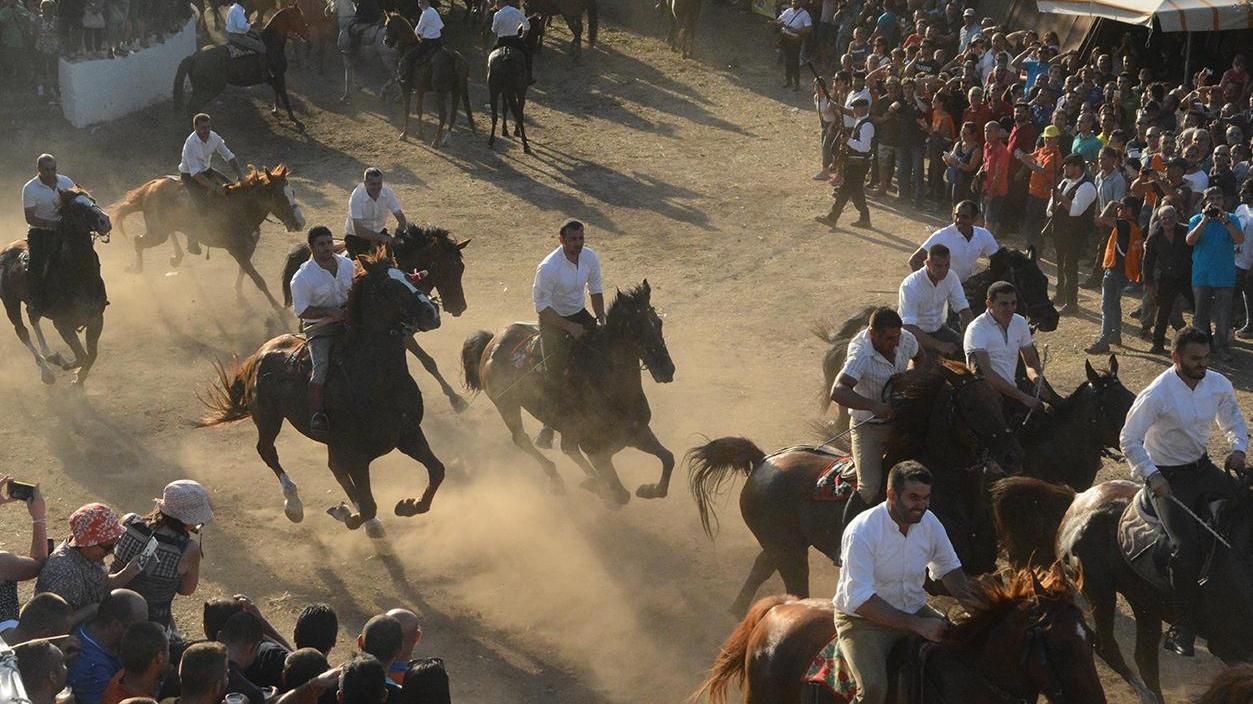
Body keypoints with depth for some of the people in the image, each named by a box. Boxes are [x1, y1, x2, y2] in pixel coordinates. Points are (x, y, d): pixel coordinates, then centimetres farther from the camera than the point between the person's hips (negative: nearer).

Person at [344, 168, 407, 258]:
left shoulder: (388, 193, -14)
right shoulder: (356, 197, -26)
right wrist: (380, 237, -43)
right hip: (356, 236, -4)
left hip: (379, 232, 4)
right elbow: (358, 230, -32)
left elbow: (401, 218, -13)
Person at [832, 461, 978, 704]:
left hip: (915, 611, 6)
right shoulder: (861, 532, -24)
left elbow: (949, 569, 14)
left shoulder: (929, 522, -5)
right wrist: (917, 625, -31)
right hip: (863, 619, -6)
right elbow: (859, 600, -28)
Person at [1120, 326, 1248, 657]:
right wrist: (1152, 476, -24)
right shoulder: (1157, 395, -20)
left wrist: (1238, 449, -4)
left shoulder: (1219, 384, -2)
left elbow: (1233, 421, 16)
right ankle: (1182, 631, -10)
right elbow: (1129, 440, -14)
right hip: (1166, 478, -6)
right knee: (1188, 548, -22)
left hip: (1203, 468, 6)